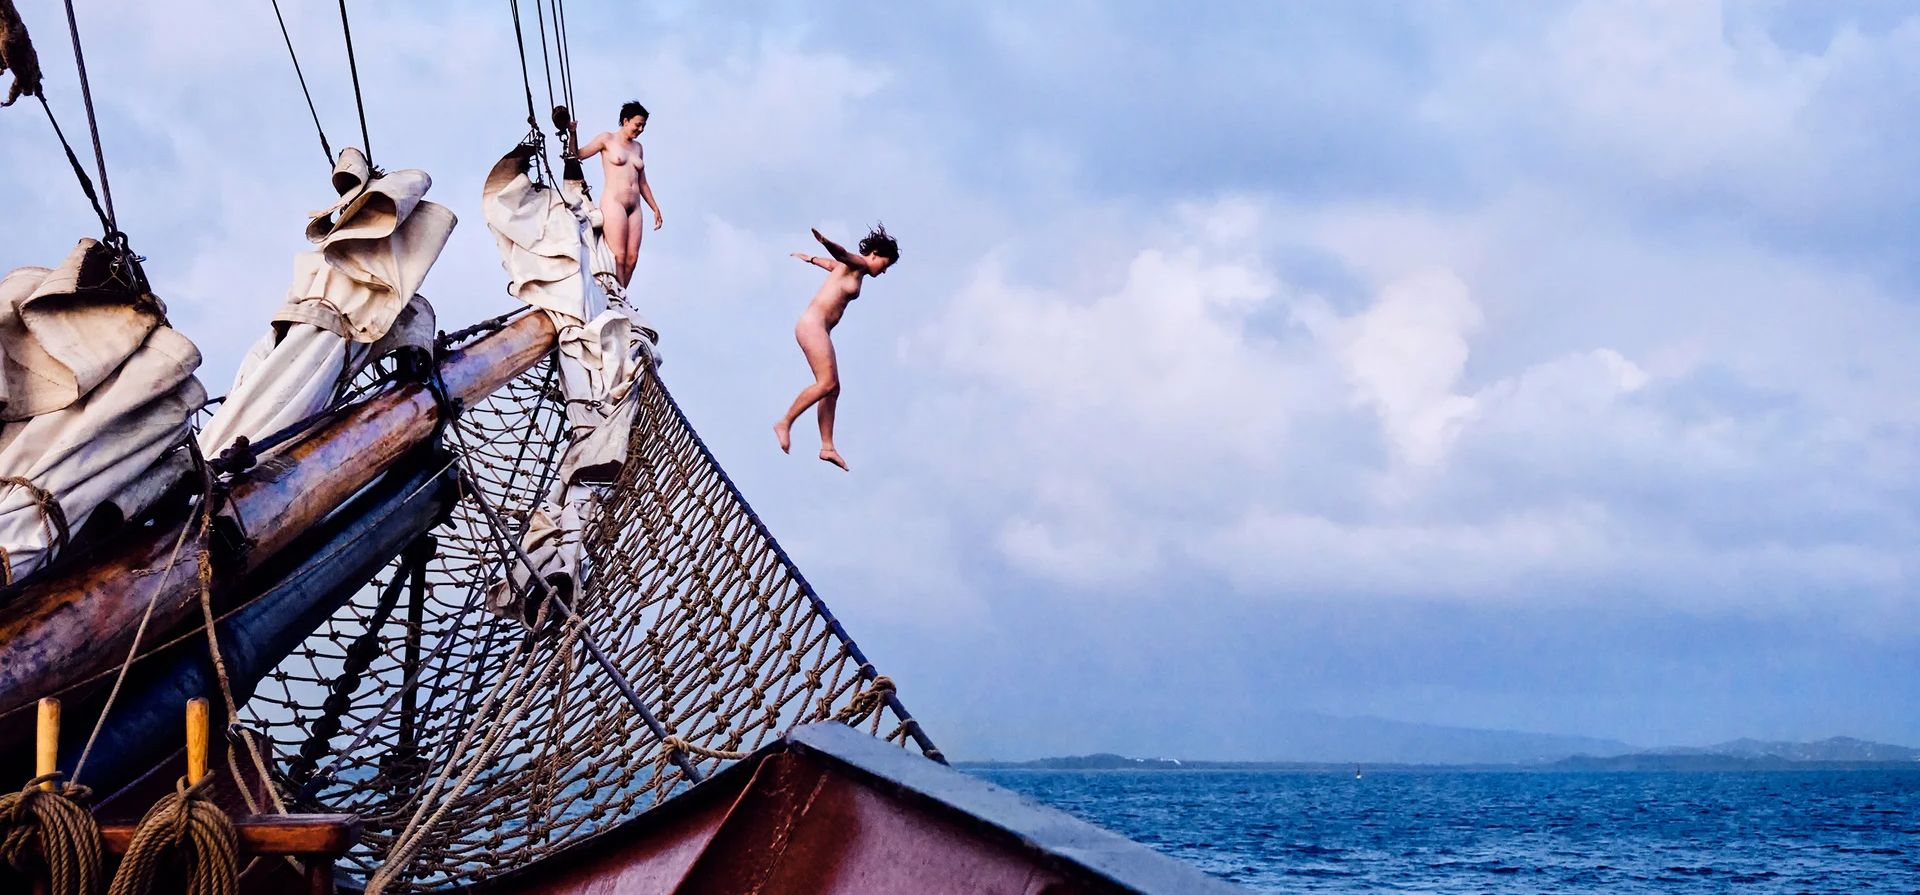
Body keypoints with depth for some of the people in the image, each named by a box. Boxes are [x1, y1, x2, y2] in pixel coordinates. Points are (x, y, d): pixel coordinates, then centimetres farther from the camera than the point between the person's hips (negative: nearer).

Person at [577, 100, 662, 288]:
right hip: (613, 202, -6)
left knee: (632, 257, -4)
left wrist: (655, 208, 24)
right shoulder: (607, 139, 5)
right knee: (619, 256, -14)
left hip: (634, 206, 6)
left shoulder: (637, 147, 20)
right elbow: (577, 154, 0)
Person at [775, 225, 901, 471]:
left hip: (820, 330, 10)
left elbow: (832, 264, 44)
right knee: (827, 383, -20)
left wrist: (811, 259, 65)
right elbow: (841, 254, -29)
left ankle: (827, 447, -1)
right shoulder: (857, 264, -5)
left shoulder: (856, 272, 24)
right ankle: (785, 423, -14)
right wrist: (825, 242, -51)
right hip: (813, 323, -10)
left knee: (833, 388, 2)